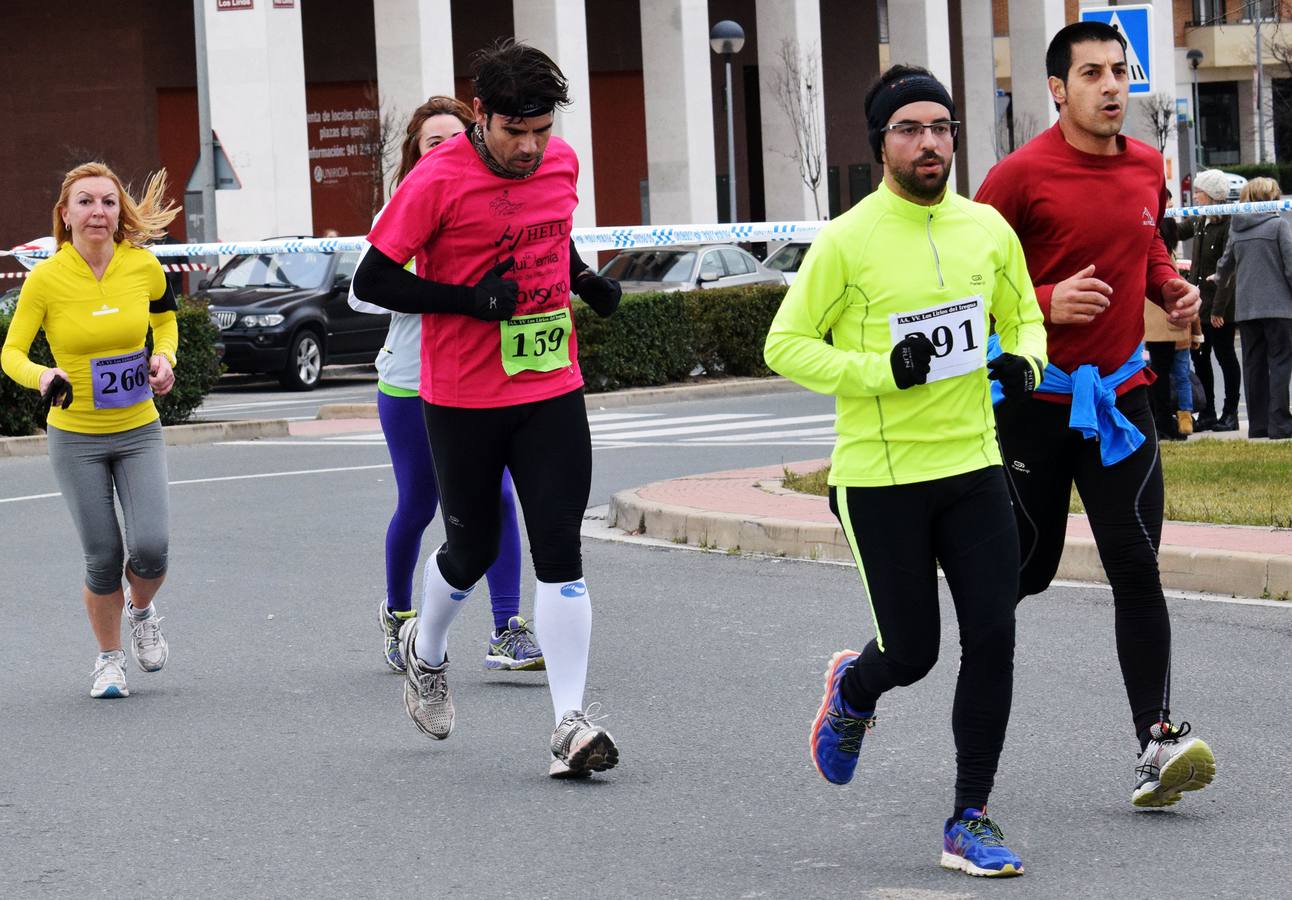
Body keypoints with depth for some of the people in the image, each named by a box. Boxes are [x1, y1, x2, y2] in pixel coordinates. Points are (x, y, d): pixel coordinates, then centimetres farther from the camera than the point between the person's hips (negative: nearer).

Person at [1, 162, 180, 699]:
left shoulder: (143, 267, -6)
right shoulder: (46, 279, -12)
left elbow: (164, 317, 15)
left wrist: (165, 358, -4)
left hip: (138, 432, 1)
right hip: (75, 437, -1)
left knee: (151, 547, -12)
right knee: (103, 558, -2)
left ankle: (141, 610, 24)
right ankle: (109, 659, 23)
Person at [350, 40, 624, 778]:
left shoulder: (563, 164, 2)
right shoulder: (437, 182, -15)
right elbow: (372, 281, -13)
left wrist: (585, 281, 4)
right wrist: (470, 299, -22)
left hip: (552, 390, 3)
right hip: (463, 398, -3)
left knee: (560, 548, -7)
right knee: (473, 549, 11)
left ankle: (571, 724, -8)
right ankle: (426, 651, 44)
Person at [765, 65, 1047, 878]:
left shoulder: (987, 229, 4)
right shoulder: (847, 241, -9)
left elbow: (1023, 315, 19)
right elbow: (785, 345, -6)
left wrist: (1024, 359, -4)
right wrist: (881, 371, -18)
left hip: (973, 467, 4)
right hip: (881, 479, -4)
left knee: (993, 638, -5)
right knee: (912, 651, 1)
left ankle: (970, 823, 6)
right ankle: (853, 688, 40)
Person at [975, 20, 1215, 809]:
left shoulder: (1147, 166, 6)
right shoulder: (1021, 176, -11)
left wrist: (1171, 286, 5)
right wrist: (1045, 303, -21)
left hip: (1121, 396, 4)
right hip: (1037, 399, -4)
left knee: (1137, 571, -6)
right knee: (1029, 567, 6)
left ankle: (1157, 742, -10)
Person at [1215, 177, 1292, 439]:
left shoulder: (1236, 229, 9)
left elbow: (1226, 263, 24)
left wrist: (1220, 279, 46)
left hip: (1245, 307, 5)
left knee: (1253, 365, 9)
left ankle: (1258, 425, 9)